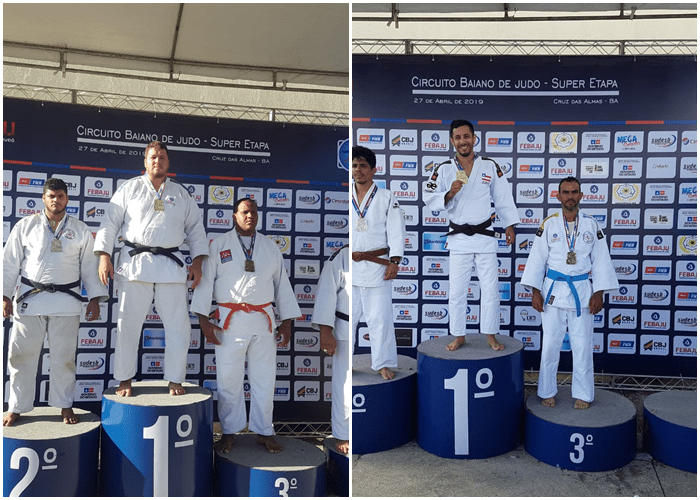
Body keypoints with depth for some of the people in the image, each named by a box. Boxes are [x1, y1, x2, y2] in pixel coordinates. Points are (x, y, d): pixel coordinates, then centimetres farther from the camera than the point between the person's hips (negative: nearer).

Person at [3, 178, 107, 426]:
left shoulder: (81, 230, 7)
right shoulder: (26, 226, 5)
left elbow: (89, 267, 8)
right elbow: (10, 263, 6)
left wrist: (95, 299, 3)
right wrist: (5, 296, 1)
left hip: (66, 301, 0)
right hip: (29, 298, 0)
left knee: (64, 357, 5)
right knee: (21, 355, 4)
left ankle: (65, 405, 19)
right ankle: (17, 407, 18)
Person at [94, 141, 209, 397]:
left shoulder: (181, 194, 14)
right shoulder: (130, 189, 9)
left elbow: (195, 229, 15)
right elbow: (110, 223, 6)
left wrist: (197, 261, 5)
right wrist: (104, 256, -4)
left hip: (171, 265, 2)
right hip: (135, 263, -1)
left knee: (178, 325, 0)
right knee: (128, 323, 3)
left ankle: (174, 380, 12)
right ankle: (125, 378, 18)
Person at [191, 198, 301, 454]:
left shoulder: (271, 247, 11)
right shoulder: (218, 245, 2)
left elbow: (282, 284, 13)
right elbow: (205, 280, 0)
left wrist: (287, 322, 9)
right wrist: (204, 320, -7)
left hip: (263, 321, 2)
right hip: (230, 321, -2)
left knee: (264, 378, 8)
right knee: (228, 379, 4)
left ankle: (264, 432, 23)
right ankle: (229, 432, 22)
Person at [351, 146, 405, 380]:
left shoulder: (386, 198, 2)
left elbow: (396, 231, -1)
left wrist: (394, 261, -9)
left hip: (377, 267, -2)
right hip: (348, 266, 3)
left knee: (379, 317, 1)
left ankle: (384, 363, 14)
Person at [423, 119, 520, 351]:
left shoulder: (490, 167, 1)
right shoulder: (444, 170, -1)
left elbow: (503, 198, 6)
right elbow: (429, 198, -4)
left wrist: (509, 225, 4)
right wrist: (449, 194, -20)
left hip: (485, 236, 0)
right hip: (459, 238, 0)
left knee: (490, 288, 5)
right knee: (457, 290, 7)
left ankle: (490, 335, 20)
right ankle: (459, 336, 22)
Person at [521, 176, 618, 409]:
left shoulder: (592, 225, 2)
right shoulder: (548, 224, -1)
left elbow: (601, 261, 4)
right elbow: (537, 259, 0)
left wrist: (599, 293, -1)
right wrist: (535, 292, -4)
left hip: (582, 291, 1)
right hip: (553, 290, -1)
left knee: (582, 345, 5)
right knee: (550, 344, 4)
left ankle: (582, 395, 20)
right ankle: (547, 392, 20)